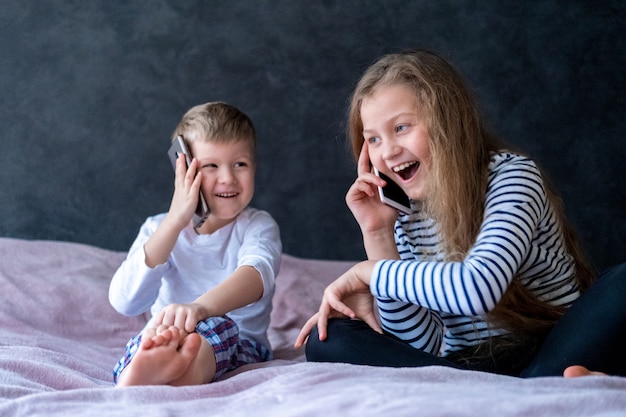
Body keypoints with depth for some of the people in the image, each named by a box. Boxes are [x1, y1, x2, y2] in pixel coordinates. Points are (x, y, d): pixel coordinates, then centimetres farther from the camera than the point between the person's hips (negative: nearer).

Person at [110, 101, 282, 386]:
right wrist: (175, 220, -14)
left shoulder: (258, 226, 3)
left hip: (238, 347, -2)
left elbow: (257, 274, -23)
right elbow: (124, 302, -10)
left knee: (215, 325, -37)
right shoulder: (159, 229, 8)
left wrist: (200, 307, -47)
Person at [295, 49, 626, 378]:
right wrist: (377, 235, -11)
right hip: (465, 364, 5)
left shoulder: (511, 175, -12)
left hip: (556, 350, -5)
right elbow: (425, 344, -6)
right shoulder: (404, 215, 3)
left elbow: (480, 288, -31)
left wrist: (367, 272, -20)